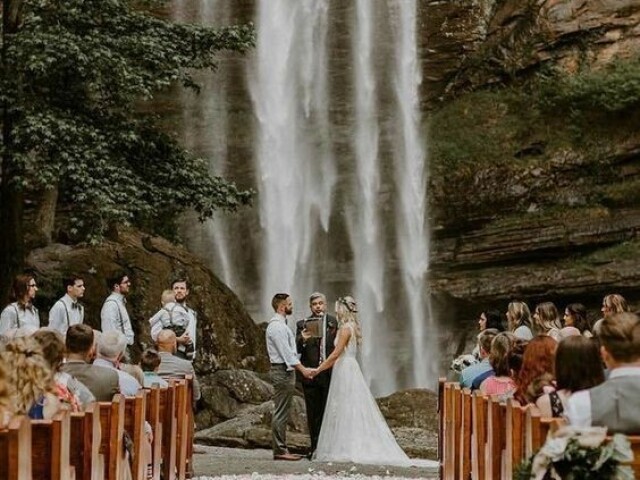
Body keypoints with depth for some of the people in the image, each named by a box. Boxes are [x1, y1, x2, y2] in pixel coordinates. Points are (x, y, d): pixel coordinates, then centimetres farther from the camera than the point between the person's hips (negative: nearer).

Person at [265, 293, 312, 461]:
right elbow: (286, 353, -20)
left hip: (285, 371, 11)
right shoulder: (277, 326, -15)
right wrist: (302, 369, -20)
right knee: (281, 412, -9)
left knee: (282, 413, 11)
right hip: (282, 371, -11)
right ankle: (279, 450, -8)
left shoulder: (281, 325, 18)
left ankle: (281, 449, 15)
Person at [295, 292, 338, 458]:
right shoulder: (303, 324, 6)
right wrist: (302, 339, -22)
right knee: (313, 414, 5)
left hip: (330, 374, 0)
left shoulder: (334, 322, 6)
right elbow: (297, 349, -1)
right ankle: (315, 447, 11)